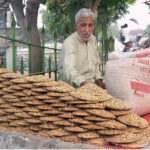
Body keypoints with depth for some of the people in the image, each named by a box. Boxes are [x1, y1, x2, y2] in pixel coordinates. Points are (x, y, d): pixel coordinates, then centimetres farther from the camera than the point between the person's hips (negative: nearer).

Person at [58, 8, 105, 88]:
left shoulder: (93, 39, 10)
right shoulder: (69, 42, -16)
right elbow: (69, 70, -32)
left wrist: (98, 79, 7)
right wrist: (82, 82, -50)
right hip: (71, 87, -7)